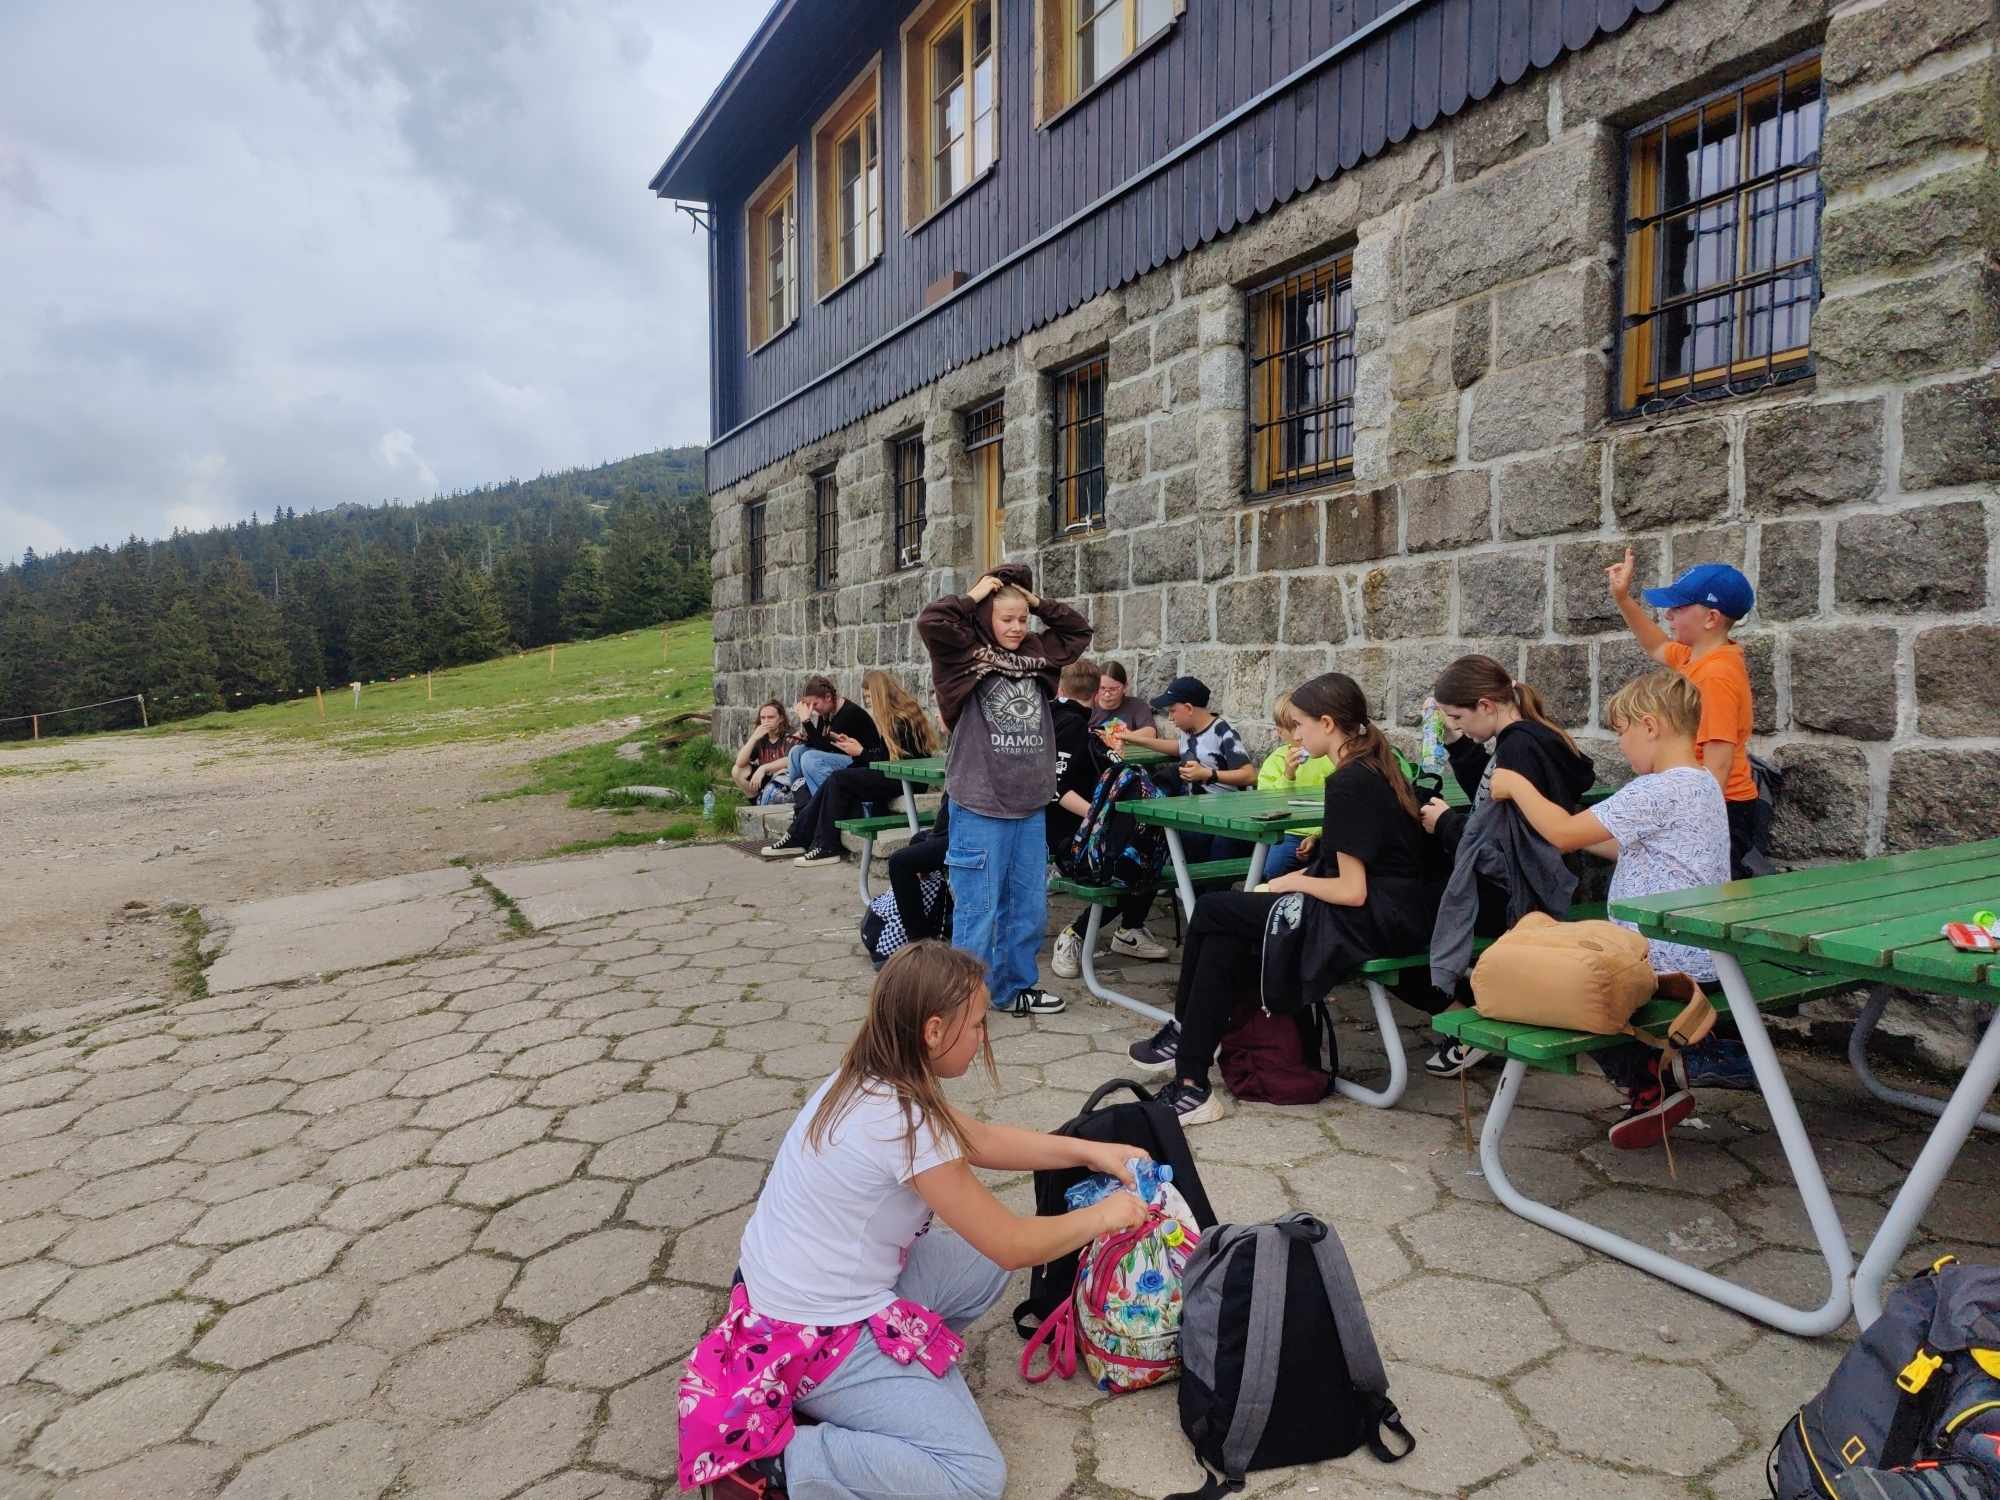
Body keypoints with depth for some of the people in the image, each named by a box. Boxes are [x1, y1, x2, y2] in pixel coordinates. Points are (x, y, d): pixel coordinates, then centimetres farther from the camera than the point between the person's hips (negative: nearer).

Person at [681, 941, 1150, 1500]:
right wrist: (1105, 1215, -3)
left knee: (982, 1267, 17)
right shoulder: (903, 1123, -28)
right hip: (816, 1335, -9)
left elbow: (980, 1141, 13)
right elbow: (1012, 1244, -18)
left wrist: (1089, 1151, 9)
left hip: (787, 1291, 9)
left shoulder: (866, 1080, -1)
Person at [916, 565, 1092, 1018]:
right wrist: (973, 596, -8)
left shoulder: (1037, 654, 12)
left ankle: (1016, 987, 29)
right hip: (980, 807, -6)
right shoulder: (967, 656, -5)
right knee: (977, 908, 0)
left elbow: (1079, 630, 21)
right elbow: (931, 622, -20)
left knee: (1029, 906, 14)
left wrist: (1039, 603, 10)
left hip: (1031, 806, 6)